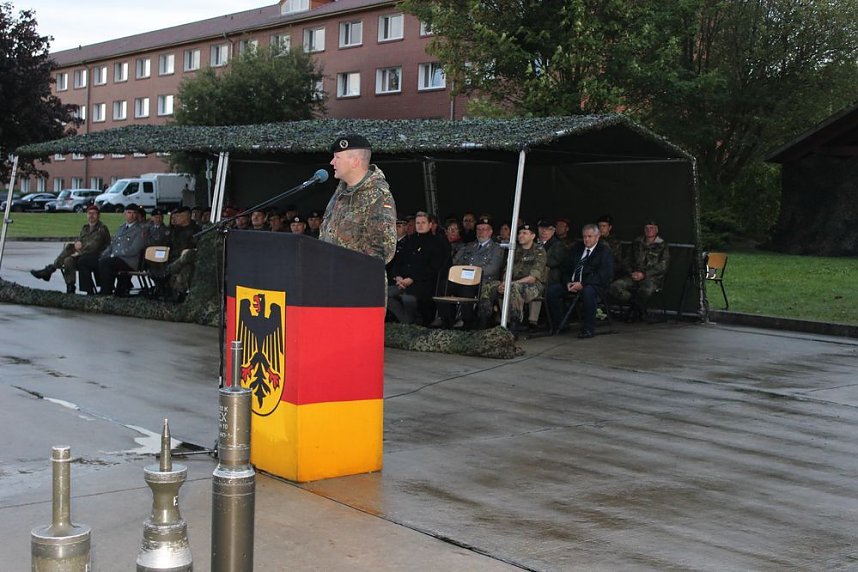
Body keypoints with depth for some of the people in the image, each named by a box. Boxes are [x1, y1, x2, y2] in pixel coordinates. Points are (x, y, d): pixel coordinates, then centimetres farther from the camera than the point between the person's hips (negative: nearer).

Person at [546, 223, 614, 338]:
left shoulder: (605, 250, -1)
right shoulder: (577, 247, 17)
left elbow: (605, 275, -13)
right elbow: (566, 268, 16)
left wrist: (583, 284, -21)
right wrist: (568, 282, -6)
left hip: (593, 286, -6)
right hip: (572, 284, 6)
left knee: (588, 291, -39)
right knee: (551, 290, -16)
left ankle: (588, 329, -26)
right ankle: (559, 325, -4)